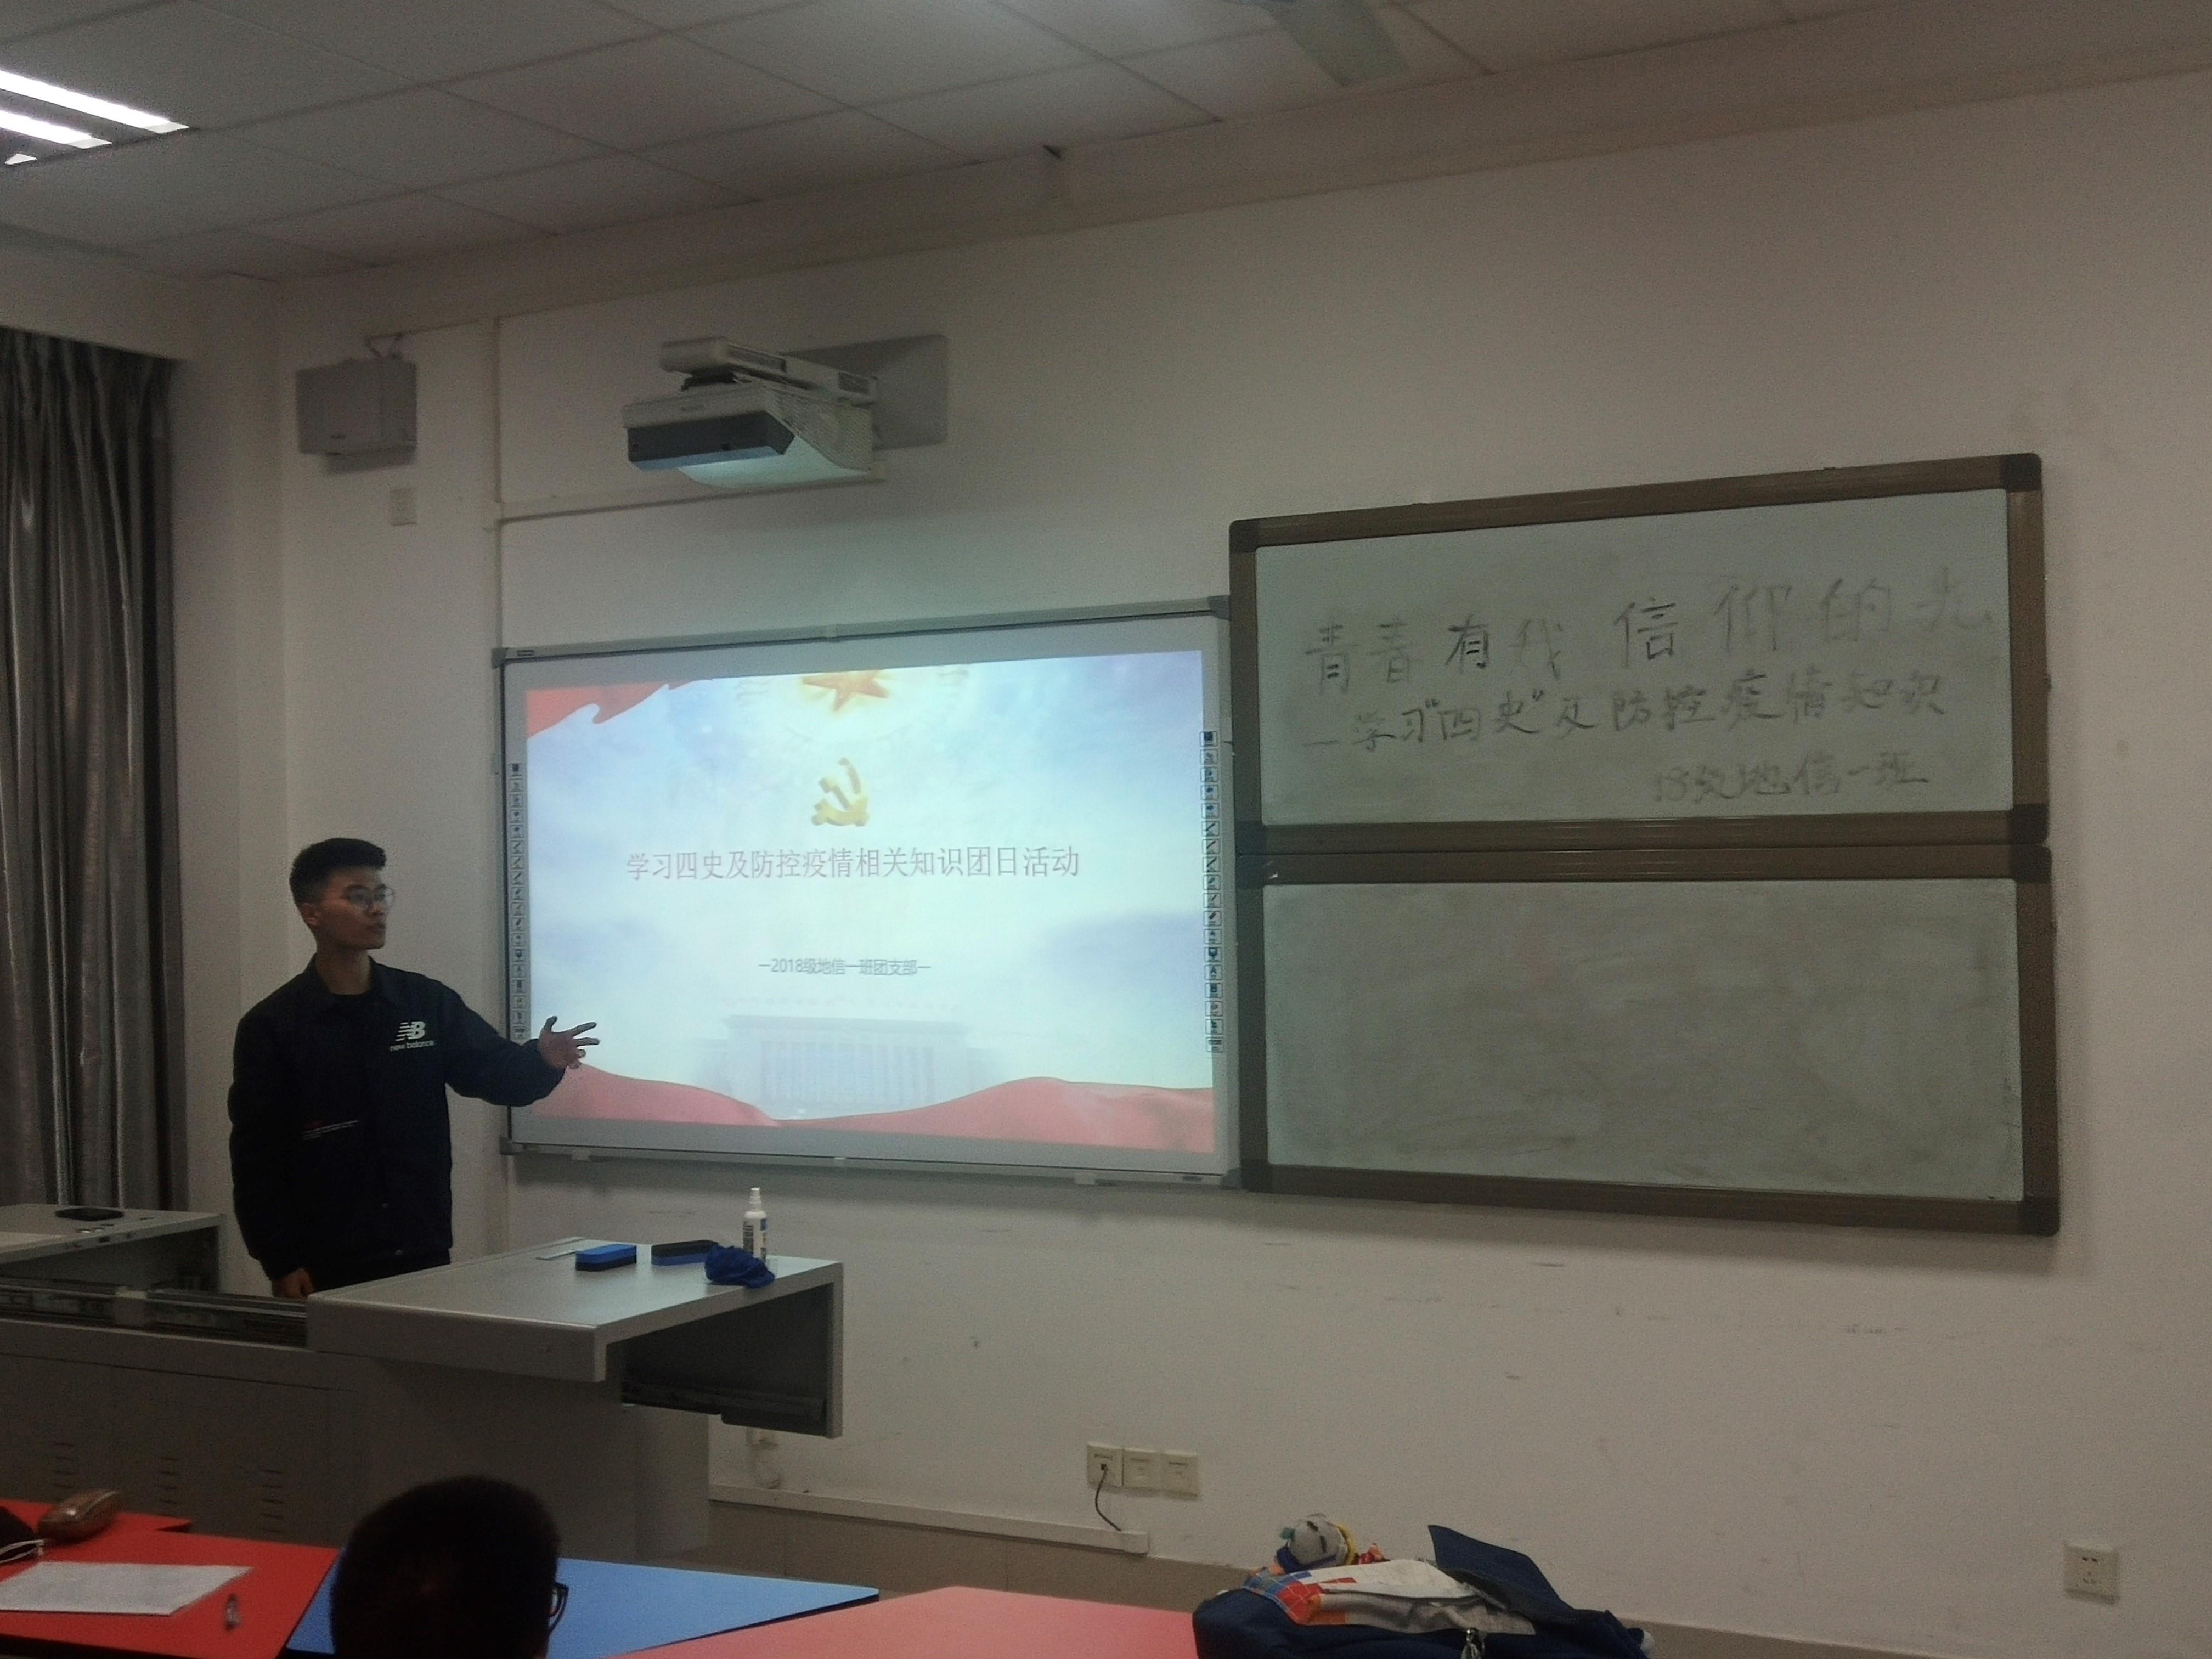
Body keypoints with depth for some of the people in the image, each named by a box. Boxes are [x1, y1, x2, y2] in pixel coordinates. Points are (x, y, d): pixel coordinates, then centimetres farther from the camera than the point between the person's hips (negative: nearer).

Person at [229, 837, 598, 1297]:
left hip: (425, 1255, 3)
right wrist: (281, 1264, -8)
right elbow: (256, 1159, -3)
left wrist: (542, 1058, -21)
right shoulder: (272, 1026, -3)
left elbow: (495, 1070, 2)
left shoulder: (427, 1003, 7)